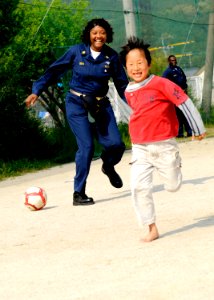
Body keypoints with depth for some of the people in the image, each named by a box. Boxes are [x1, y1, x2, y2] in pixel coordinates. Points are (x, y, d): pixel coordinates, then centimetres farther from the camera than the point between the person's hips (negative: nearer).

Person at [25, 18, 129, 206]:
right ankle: (78, 194, -4)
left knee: (115, 144, -9)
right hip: (77, 104, -3)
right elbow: (55, 71, 1)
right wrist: (37, 91, -4)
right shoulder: (76, 51, -7)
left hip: (101, 104, 3)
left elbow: (122, 84, 3)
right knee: (86, 146, -16)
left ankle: (108, 167, 29)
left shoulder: (112, 56, -3)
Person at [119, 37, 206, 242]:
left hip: (164, 145, -3)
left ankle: (174, 165, 42)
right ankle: (152, 229, -1)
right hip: (140, 148, 4)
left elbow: (184, 102, -8)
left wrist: (198, 129, -1)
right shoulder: (128, 93, 3)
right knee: (138, 187, -11)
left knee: (173, 186, 6)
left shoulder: (160, 84, -14)